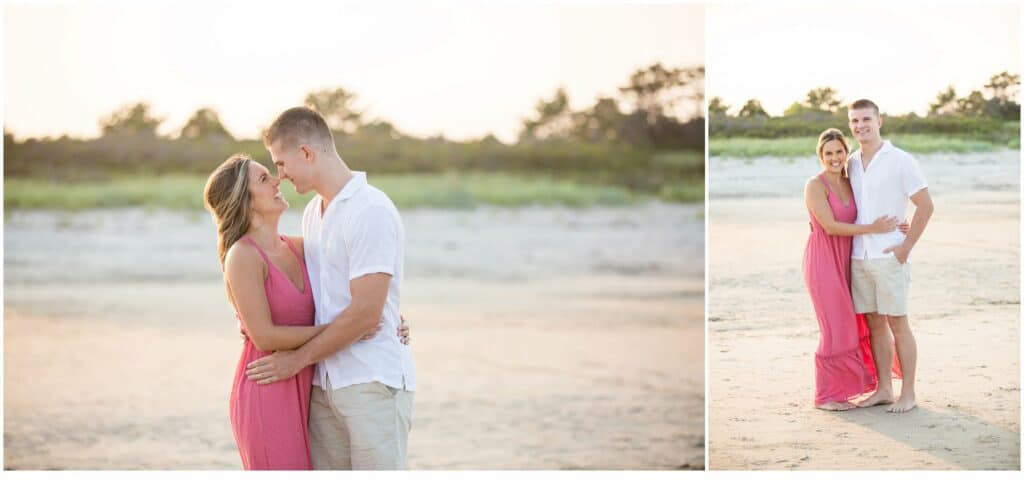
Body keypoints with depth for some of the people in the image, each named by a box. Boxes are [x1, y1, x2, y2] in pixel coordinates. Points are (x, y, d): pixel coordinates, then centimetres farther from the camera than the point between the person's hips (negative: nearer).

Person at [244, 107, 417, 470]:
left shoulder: (371, 211, -14)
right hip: (325, 384, 8)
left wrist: (299, 358, -10)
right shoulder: (312, 213, 15)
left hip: (373, 383, -8)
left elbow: (365, 312, -18)